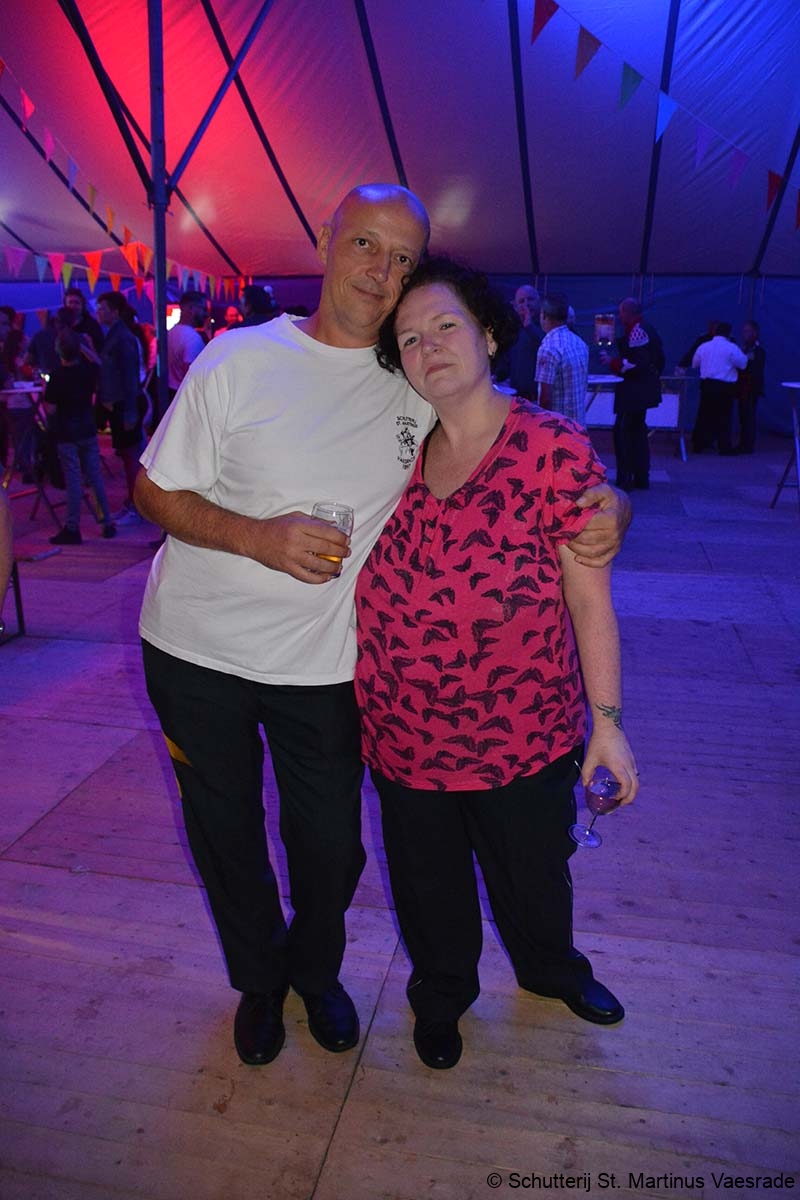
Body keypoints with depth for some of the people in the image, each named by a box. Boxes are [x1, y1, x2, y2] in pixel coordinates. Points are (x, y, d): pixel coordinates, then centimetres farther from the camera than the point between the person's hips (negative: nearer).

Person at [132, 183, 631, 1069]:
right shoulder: (240, 358, -8)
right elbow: (155, 489, -5)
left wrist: (611, 506, -17)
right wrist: (258, 537, -22)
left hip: (324, 664, 1)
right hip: (198, 650, 0)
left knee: (331, 847, 12)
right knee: (226, 837, 16)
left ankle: (315, 969, 47)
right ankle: (258, 978, 47)